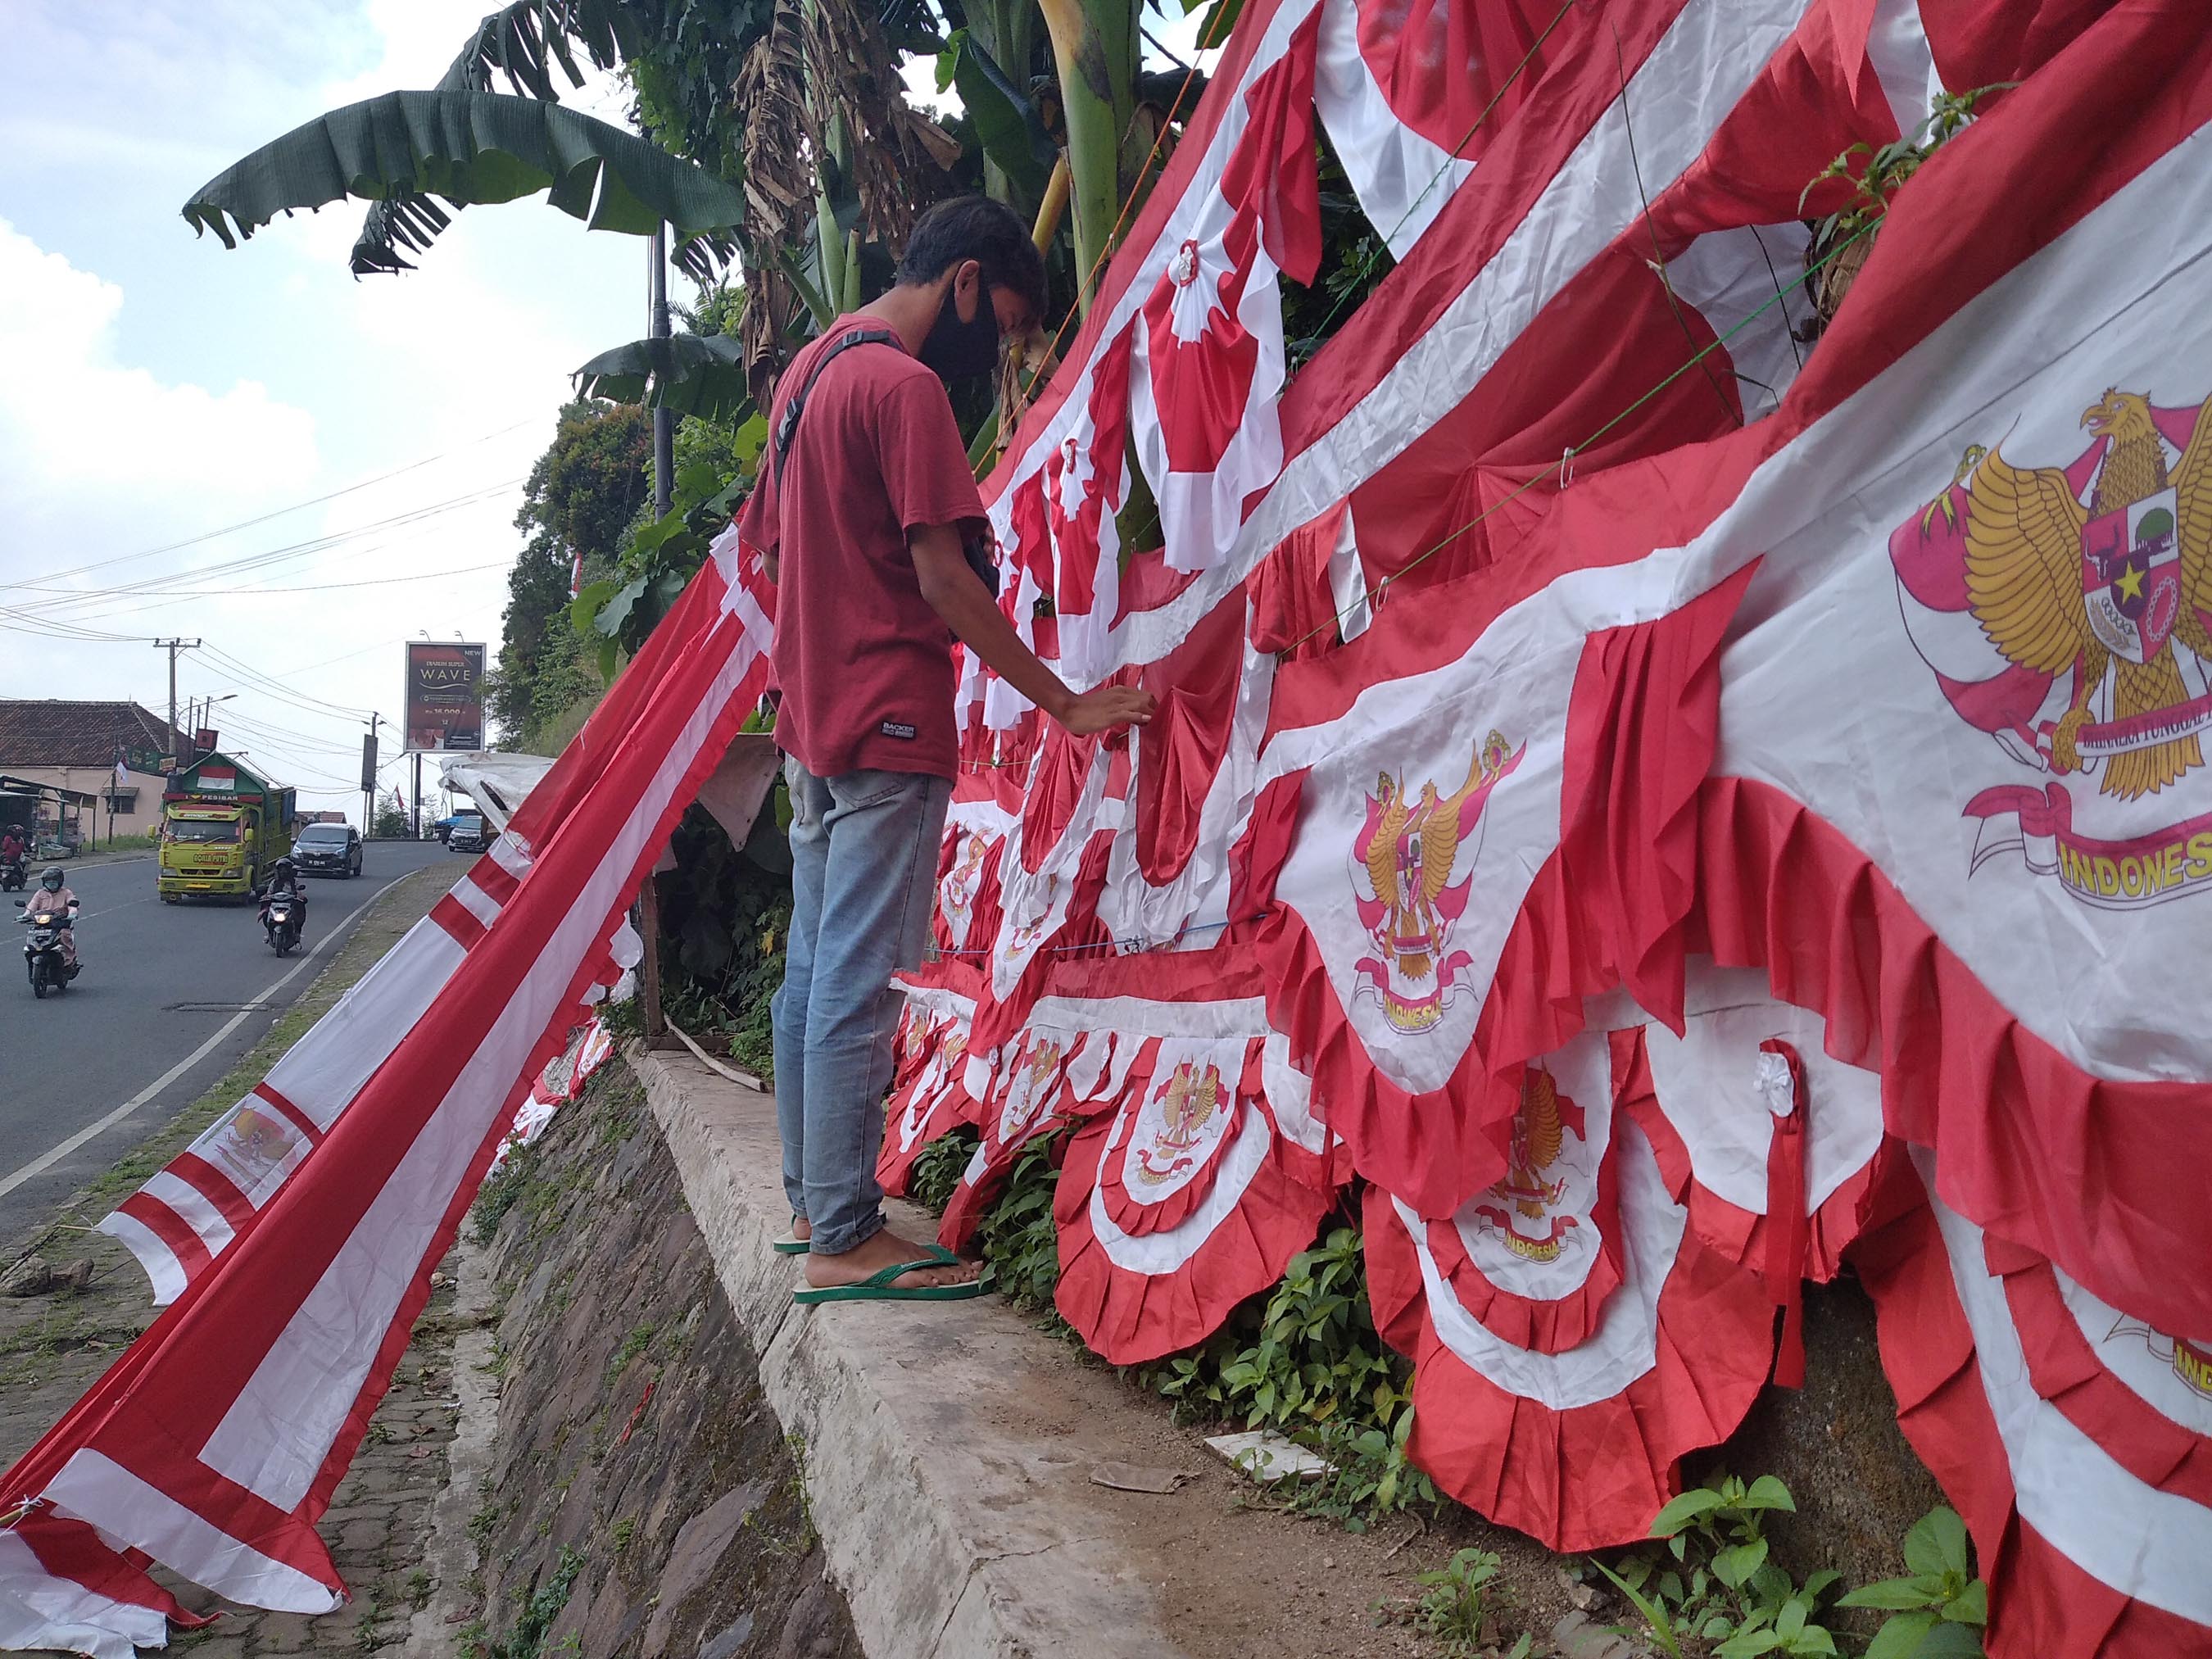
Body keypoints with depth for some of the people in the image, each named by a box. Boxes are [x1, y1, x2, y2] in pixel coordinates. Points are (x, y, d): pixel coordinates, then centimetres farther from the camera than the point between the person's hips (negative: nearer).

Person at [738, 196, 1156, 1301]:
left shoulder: (810, 370, 17)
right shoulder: (905, 384, -12)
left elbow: (767, 550, 21)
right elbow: (942, 575, -17)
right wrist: (1066, 703, -14)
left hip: (811, 723, 10)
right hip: (888, 725, -10)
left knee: (812, 971, 13)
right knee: (859, 986, -7)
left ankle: (813, 1202, 23)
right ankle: (845, 1240, -1)